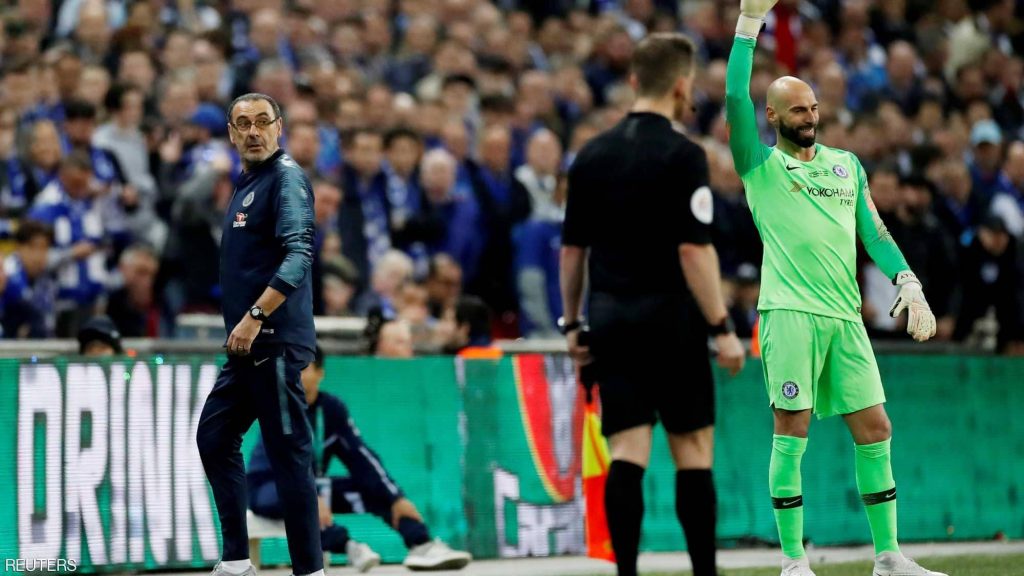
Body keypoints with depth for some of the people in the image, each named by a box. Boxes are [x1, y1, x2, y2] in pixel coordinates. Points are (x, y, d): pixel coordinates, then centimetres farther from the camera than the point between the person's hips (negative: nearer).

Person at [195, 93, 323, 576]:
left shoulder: (286, 177, -9)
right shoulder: (245, 184, 18)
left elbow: (299, 255, -21)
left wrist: (255, 317, -26)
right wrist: (240, 326, 19)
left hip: (275, 342, -10)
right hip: (247, 344, 10)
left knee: (289, 453, -8)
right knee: (215, 437, 14)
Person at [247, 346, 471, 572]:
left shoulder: (332, 407, -2)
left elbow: (359, 455, -5)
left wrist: (396, 498, -14)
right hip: (269, 487, -6)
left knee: (375, 487, -8)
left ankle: (422, 546, -23)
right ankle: (348, 547, -50)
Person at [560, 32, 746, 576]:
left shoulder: (592, 155, 8)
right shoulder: (681, 155, -10)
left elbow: (571, 248, 11)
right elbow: (693, 250, -15)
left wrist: (572, 323, 19)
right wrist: (722, 328, -12)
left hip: (610, 317, 5)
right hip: (667, 317, -5)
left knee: (627, 454, 2)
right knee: (693, 450, 3)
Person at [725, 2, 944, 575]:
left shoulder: (847, 164, 19)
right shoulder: (761, 165, 5)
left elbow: (873, 230, 16)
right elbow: (735, 100, -8)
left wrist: (908, 280, 1)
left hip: (846, 314, 5)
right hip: (790, 312, -5)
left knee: (875, 430, 4)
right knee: (792, 433, -6)